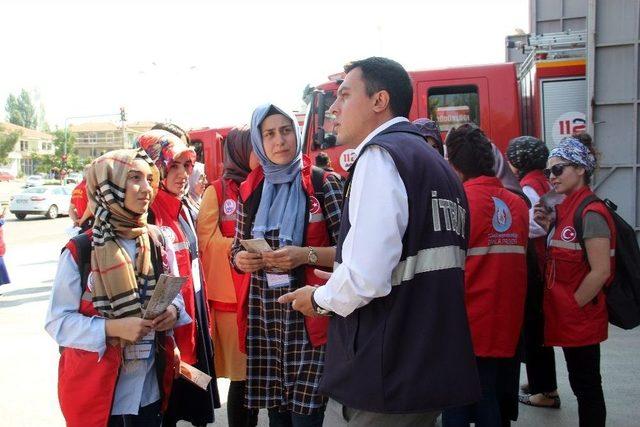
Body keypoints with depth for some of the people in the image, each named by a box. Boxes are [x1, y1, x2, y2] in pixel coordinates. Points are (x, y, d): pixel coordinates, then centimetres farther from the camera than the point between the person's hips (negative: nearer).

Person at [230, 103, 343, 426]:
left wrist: (306, 255, -19)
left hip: (309, 312, -3)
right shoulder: (250, 190, 10)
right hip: (263, 313, 4)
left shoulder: (323, 184, -2)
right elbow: (237, 248, 18)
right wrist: (240, 259, -5)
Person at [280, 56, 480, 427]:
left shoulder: (381, 155, -14)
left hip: (384, 378, -9)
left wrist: (321, 298, -4)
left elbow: (366, 279, -25)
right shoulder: (440, 165, 14)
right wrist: (340, 283, 21)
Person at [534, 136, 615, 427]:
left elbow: (601, 271, -22)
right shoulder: (566, 209, 10)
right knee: (581, 383, 18)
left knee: (586, 385, 4)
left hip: (582, 317, -9)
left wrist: (574, 305, -14)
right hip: (566, 316, 9)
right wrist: (549, 227, 2)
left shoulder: (591, 213, -17)